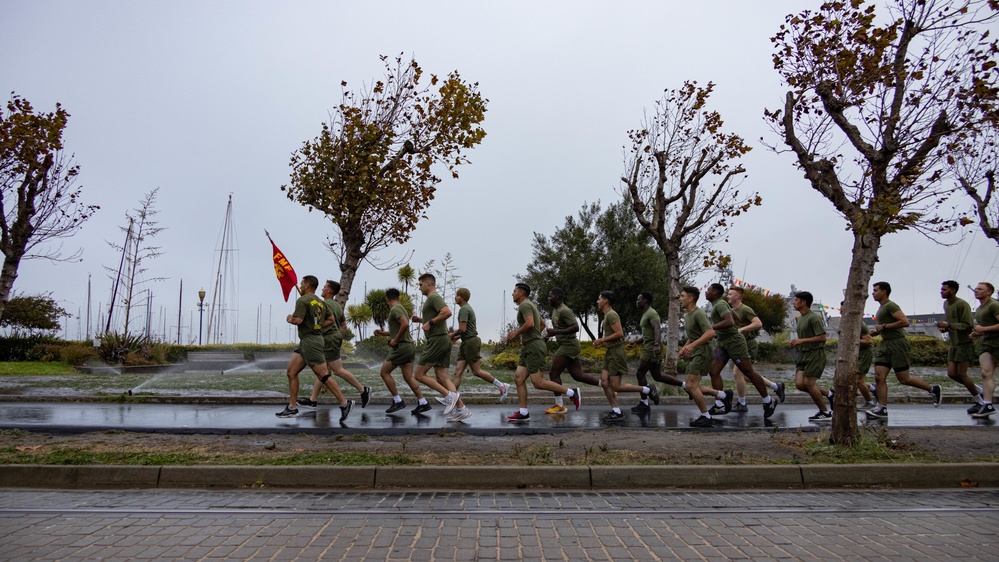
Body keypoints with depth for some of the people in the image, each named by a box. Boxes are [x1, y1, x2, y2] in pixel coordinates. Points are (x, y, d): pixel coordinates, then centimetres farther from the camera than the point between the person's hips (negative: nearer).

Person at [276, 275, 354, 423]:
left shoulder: (302, 300, -11)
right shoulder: (320, 301, 15)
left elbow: (297, 320, -21)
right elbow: (330, 320, 19)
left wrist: (289, 319, -1)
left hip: (310, 341, -10)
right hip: (305, 343, 10)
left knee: (323, 376, -8)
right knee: (291, 372, 10)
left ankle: (345, 404, -6)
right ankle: (292, 408, 12)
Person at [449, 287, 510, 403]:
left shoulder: (464, 309, -11)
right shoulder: (467, 308, 21)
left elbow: (462, 329, -19)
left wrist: (453, 335, -1)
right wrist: (456, 336, 18)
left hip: (471, 342, -10)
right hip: (466, 342, 10)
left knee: (476, 371, -6)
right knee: (457, 372, 2)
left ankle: (502, 386, 2)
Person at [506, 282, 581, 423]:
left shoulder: (524, 305, -10)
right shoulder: (530, 305, 22)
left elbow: (530, 323, -27)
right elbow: (542, 325, 30)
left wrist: (516, 333, -14)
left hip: (534, 347, -10)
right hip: (529, 348, 10)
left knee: (538, 382, -10)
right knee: (518, 377, 3)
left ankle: (572, 393, -2)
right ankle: (523, 413, 3)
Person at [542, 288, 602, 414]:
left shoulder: (564, 311, -16)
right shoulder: (555, 310, 16)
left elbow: (576, 327, -24)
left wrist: (557, 332, -27)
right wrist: (550, 333, 11)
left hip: (569, 345, -10)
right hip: (565, 345, 10)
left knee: (554, 373, -7)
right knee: (578, 375, 10)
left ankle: (559, 406, 0)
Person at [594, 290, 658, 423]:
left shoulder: (611, 314, -14)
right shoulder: (607, 315, 17)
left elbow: (619, 333, -23)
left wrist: (602, 340, -15)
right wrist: (601, 343, 12)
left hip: (617, 352, -10)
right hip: (610, 352, 10)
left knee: (616, 386, -8)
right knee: (604, 382, 3)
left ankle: (647, 390, 4)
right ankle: (616, 412, 5)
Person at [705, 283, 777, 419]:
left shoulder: (720, 304, -14)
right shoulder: (717, 305, 16)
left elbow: (729, 322, -30)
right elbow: (735, 317, 28)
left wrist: (710, 328, -26)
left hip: (734, 341, -10)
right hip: (723, 343, 10)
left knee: (749, 372, -1)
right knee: (714, 371, -3)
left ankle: (768, 402, 13)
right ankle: (720, 406, -4)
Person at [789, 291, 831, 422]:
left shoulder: (813, 318, -13)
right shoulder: (800, 318, 16)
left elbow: (822, 337, -19)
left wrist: (801, 340, -20)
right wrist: (796, 343, 8)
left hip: (815, 354, -9)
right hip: (803, 354, 9)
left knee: (808, 383, -10)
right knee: (799, 384, -2)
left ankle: (825, 413, 4)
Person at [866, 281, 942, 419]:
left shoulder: (890, 306, -11)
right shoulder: (882, 308, 19)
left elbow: (905, 322, -21)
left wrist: (884, 326, -17)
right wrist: (877, 331, 13)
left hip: (897, 343, -9)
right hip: (885, 344, 9)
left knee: (903, 379, -1)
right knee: (879, 377, -3)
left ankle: (932, 389, 22)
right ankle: (882, 409, -3)